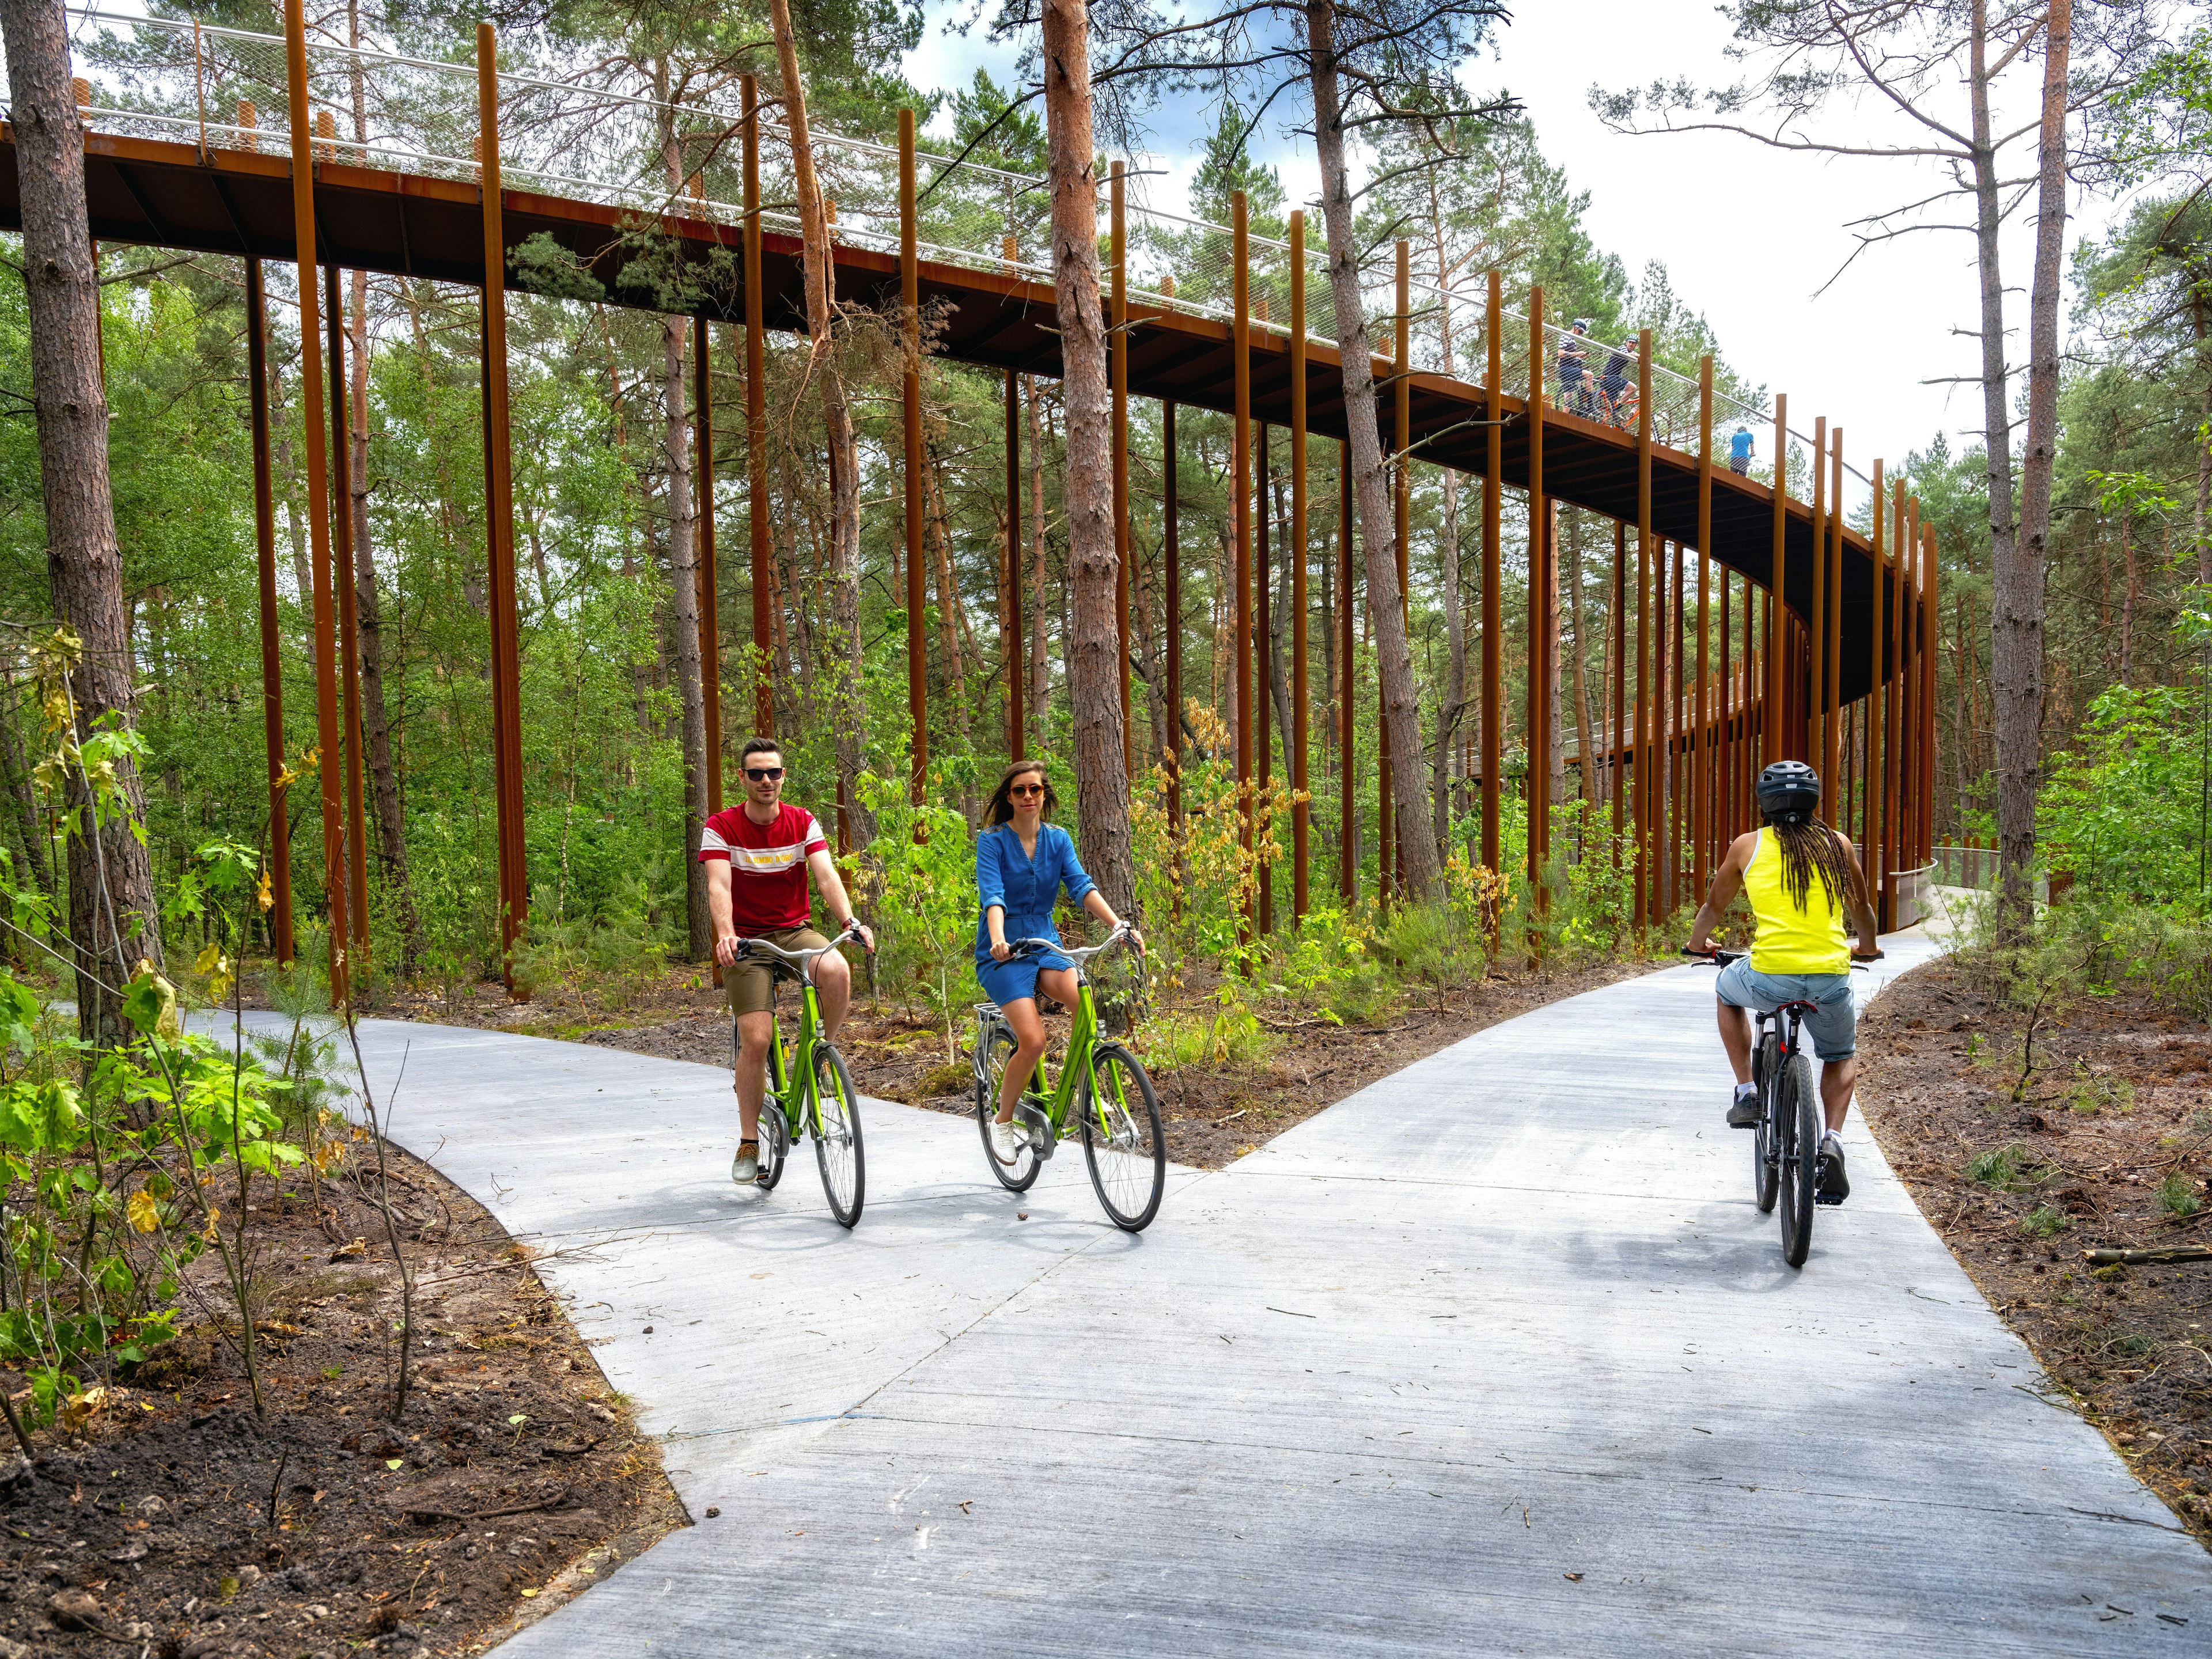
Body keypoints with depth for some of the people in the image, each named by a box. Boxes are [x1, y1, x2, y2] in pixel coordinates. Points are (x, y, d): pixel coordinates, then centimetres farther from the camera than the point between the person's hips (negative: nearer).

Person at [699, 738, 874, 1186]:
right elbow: (719, 885, -20)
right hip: (747, 940, -1)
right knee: (756, 1039, -13)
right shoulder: (721, 827, -7)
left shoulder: (803, 823, -1)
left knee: (836, 971, -33)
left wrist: (849, 921, -31)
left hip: (795, 932, 2)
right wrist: (725, 934, -39)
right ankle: (749, 1145, 3)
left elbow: (826, 876, -13)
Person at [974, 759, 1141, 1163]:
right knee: (1033, 1041, -22)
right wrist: (998, 939, -40)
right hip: (1004, 952, -4)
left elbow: (1082, 886, -6)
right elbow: (992, 894, -20)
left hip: (1045, 944, 4)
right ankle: (1003, 1122, 2)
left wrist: (1120, 926, -22)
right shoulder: (992, 840, -6)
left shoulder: (1057, 839, 6)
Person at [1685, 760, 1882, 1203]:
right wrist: (1868, 949, 47)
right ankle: (1832, 1142, 6)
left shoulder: (1748, 846, 7)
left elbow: (1714, 907, 18)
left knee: (1728, 988, 34)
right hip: (1832, 978, 2)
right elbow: (1861, 910, 26)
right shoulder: (1838, 845, 11)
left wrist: (1698, 943, 39)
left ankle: (1746, 1094, 25)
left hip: (1770, 978, -2)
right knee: (1841, 1056, 29)